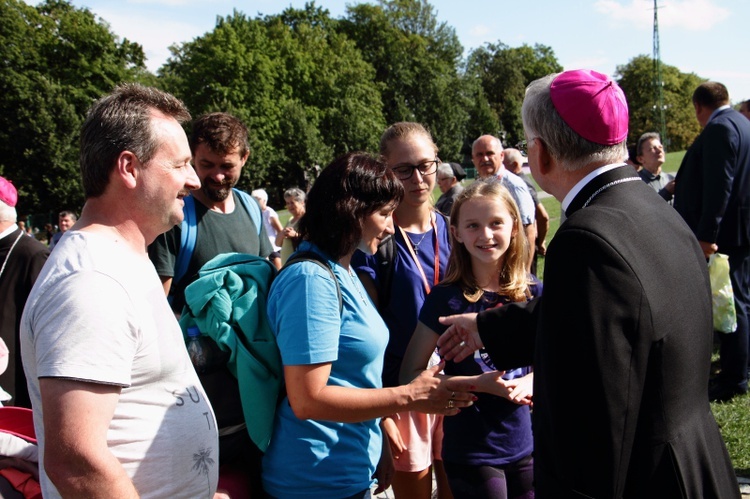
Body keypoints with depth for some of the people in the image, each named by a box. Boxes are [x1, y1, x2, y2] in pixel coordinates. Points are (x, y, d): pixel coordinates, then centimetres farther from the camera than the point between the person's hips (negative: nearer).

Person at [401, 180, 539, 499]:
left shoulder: (532, 292, -2)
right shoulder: (447, 298, -13)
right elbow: (410, 375, -11)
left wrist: (530, 382, -13)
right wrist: (478, 383, -21)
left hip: (526, 447, 4)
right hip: (471, 455, -3)